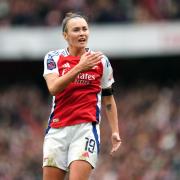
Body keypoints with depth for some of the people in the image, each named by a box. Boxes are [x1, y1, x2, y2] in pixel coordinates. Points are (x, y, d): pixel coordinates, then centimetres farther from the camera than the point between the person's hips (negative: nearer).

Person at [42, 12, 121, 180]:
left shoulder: (100, 61, 8)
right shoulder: (53, 58, 4)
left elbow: (108, 98, 16)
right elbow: (53, 88, -15)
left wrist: (115, 131, 11)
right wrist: (79, 67, -24)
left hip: (86, 128, -1)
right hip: (57, 130, 1)